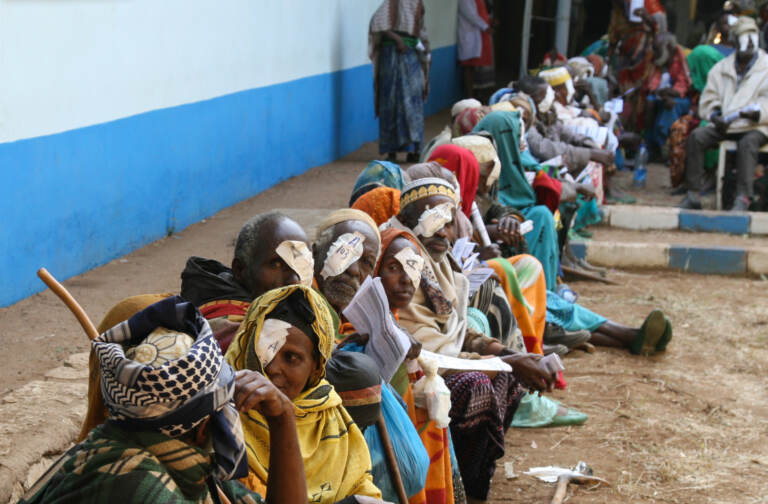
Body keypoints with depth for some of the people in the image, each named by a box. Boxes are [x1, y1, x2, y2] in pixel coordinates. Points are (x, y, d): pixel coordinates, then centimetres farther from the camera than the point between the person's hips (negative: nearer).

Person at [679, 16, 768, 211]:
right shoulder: (721, 69, 14)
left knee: (748, 143, -37)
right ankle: (693, 195, -22)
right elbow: (708, 100, 14)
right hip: (724, 125, 4)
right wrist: (715, 116, -7)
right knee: (696, 137, -21)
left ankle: (743, 198, -40)